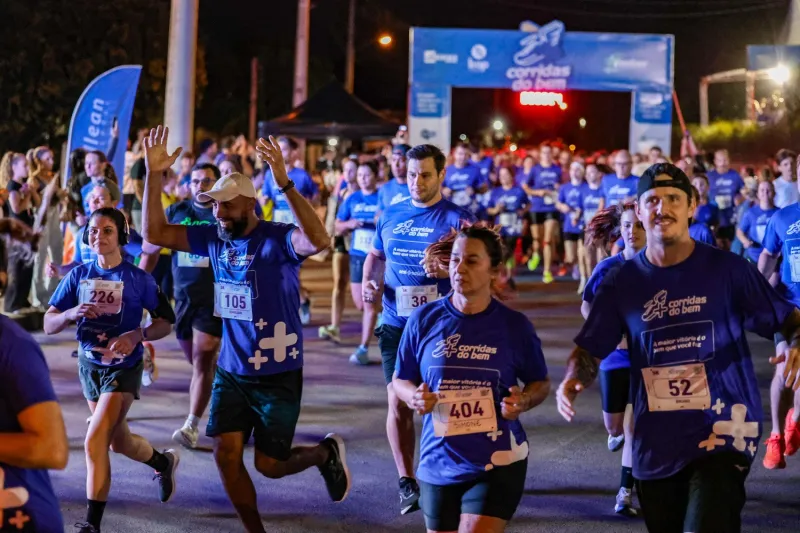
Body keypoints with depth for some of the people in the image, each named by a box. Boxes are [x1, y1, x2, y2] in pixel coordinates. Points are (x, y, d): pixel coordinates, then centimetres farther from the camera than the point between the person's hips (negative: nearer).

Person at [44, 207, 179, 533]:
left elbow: (165, 322, -6)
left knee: (95, 441, -18)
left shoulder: (138, 279, -12)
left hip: (123, 367, -5)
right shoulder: (78, 276, -3)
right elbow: (49, 325, -5)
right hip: (89, 365, 5)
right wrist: (71, 313, -26)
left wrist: (137, 336, -25)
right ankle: (164, 462, 52)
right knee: (119, 442, 21)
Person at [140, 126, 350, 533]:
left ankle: (326, 453, 35)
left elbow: (319, 241, -40)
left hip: (278, 375, -5)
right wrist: (153, 176, -12)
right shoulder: (213, 239, -1)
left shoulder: (278, 239, -19)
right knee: (226, 456, 0)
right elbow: (155, 233, 0)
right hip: (231, 371, 5)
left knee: (269, 464, 4)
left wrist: (284, 184, -48)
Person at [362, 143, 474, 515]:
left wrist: (446, 270, -35)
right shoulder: (391, 216, 7)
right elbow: (376, 255, 22)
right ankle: (406, 481, 9)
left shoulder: (457, 219, -8)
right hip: (396, 324, 3)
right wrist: (368, 282, 2)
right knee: (399, 402, -1)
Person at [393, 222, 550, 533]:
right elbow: (400, 380, 8)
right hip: (439, 462, 3)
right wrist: (414, 397, -14)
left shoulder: (515, 325, -4)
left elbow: (540, 383, 8)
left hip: (497, 463, -3)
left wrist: (523, 401, -13)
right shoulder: (424, 320, -2)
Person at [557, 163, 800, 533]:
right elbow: (589, 351, 8)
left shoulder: (727, 270, -3)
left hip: (722, 435, -4)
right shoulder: (621, 282, 5)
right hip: (654, 443, 4)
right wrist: (572, 381, -13)